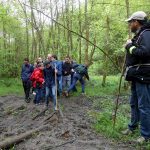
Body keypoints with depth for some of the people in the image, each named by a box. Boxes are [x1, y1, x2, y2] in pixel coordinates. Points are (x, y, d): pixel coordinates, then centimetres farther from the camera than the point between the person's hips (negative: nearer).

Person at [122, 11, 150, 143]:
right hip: (137, 76, 10)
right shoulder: (139, 35, 17)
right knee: (134, 104, 19)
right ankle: (133, 127, 34)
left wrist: (130, 46, -16)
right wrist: (129, 46, 4)